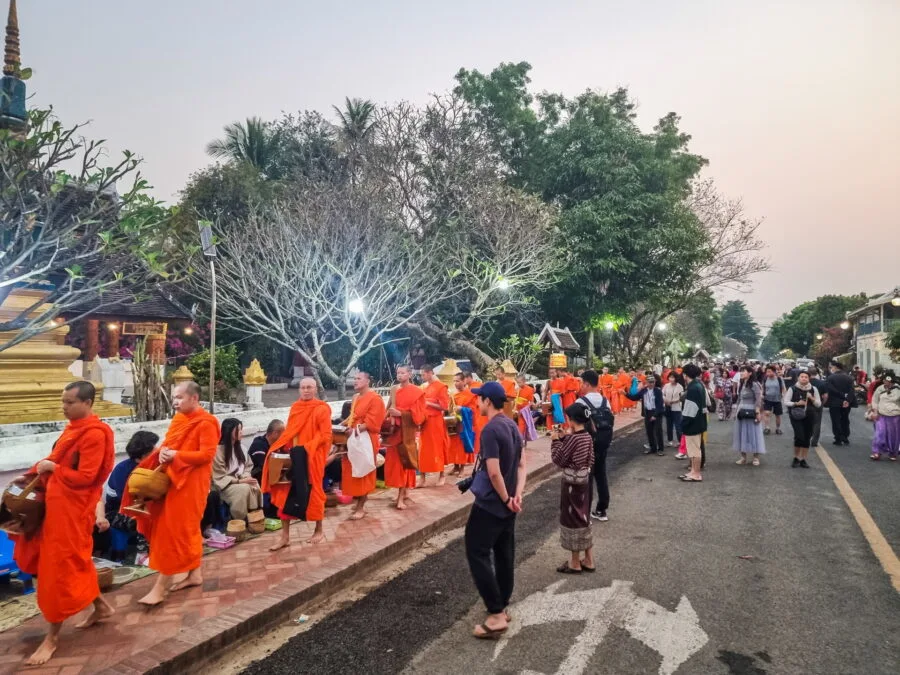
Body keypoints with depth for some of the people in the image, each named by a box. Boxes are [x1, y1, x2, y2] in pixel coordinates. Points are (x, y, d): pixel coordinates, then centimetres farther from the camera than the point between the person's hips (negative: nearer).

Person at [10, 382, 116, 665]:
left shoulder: (94, 434, -21)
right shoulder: (73, 428, 9)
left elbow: (84, 477, -24)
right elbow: (57, 460, 19)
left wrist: (52, 469, -14)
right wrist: (32, 474, 9)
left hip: (73, 509, -9)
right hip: (58, 504, 9)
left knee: (60, 566, 0)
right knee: (74, 560, 19)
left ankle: (53, 636, 14)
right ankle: (100, 606, 35)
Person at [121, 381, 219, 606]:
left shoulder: (206, 423, -14)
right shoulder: (178, 419, 11)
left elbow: (207, 455, -20)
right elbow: (168, 443, 17)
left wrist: (176, 455, -22)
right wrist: (163, 452, -6)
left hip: (191, 483, -8)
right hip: (173, 479, 8)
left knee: (175, 528, -5)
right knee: (188, 528, 14)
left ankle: (161, 585, 1)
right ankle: (195, 574, 26)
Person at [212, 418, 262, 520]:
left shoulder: (240, 448, 9)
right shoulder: (218, 450, -14)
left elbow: (247, 467, 12)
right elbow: (220, 478, -14)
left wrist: (246, 477, -10)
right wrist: (240, 481, -21)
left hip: (240, 481, 6)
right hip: (225, 485, -6)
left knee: (255, 487, -26)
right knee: (244, 489, -34)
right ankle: (238, 521, -20)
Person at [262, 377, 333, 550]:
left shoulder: (322, 409, -7)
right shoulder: (295, 408, 10)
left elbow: (326, 436, -12)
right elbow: (288, 432, 15)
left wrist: (307, 447, -21)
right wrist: (279, 448, -1)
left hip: (312, 457, -5)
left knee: (313, 492, 5)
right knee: (285, 493, 2)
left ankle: (319, 530, 24)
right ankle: (285, 536, 9)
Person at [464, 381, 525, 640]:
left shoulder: (490, 430, -22)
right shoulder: (512, 426, 5)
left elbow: (494, 473, -25)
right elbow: (521, 464, 8)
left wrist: (506, 499, -12)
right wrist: (518, 494, -1)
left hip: (490, 503, -9)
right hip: (507, 504, 9)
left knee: (477, 554, 1)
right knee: (505, 554, 16)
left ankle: (496, 614, 2)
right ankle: (502, 608, 28)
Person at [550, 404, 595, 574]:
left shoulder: (572, 438, -21)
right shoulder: (588, 437, 3)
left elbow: (558, 460, -17)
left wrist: (555, 440, -5)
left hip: (571, 483, -8)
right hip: (584, 480, 8)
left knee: (572, 520, 4)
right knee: (582, 519, 17)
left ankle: (575, 563, 15)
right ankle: (588, 561, 26)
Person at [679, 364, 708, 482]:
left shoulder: (693, 388, -23)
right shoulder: (699, 384, 8)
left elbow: (690, 409, -25)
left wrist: (683, 423, -18)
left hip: (692, 423, -11)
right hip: (698, 422, 11)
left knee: (694, 449, 0)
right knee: (695, 448, 19)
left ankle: (696, 474, 8)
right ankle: (695, 470, 29)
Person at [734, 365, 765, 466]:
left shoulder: (754, 385, -12)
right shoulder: (741, 385, 10)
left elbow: (758, 400, -15)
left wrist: (757, 413, -19)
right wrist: (737, 411, 13)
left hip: (750, 413, -7)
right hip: (741, 413, 7)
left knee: (752, 434, 0)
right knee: (742, 435, 9)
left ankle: (756, 458, 10)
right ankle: (743, 457, 17)